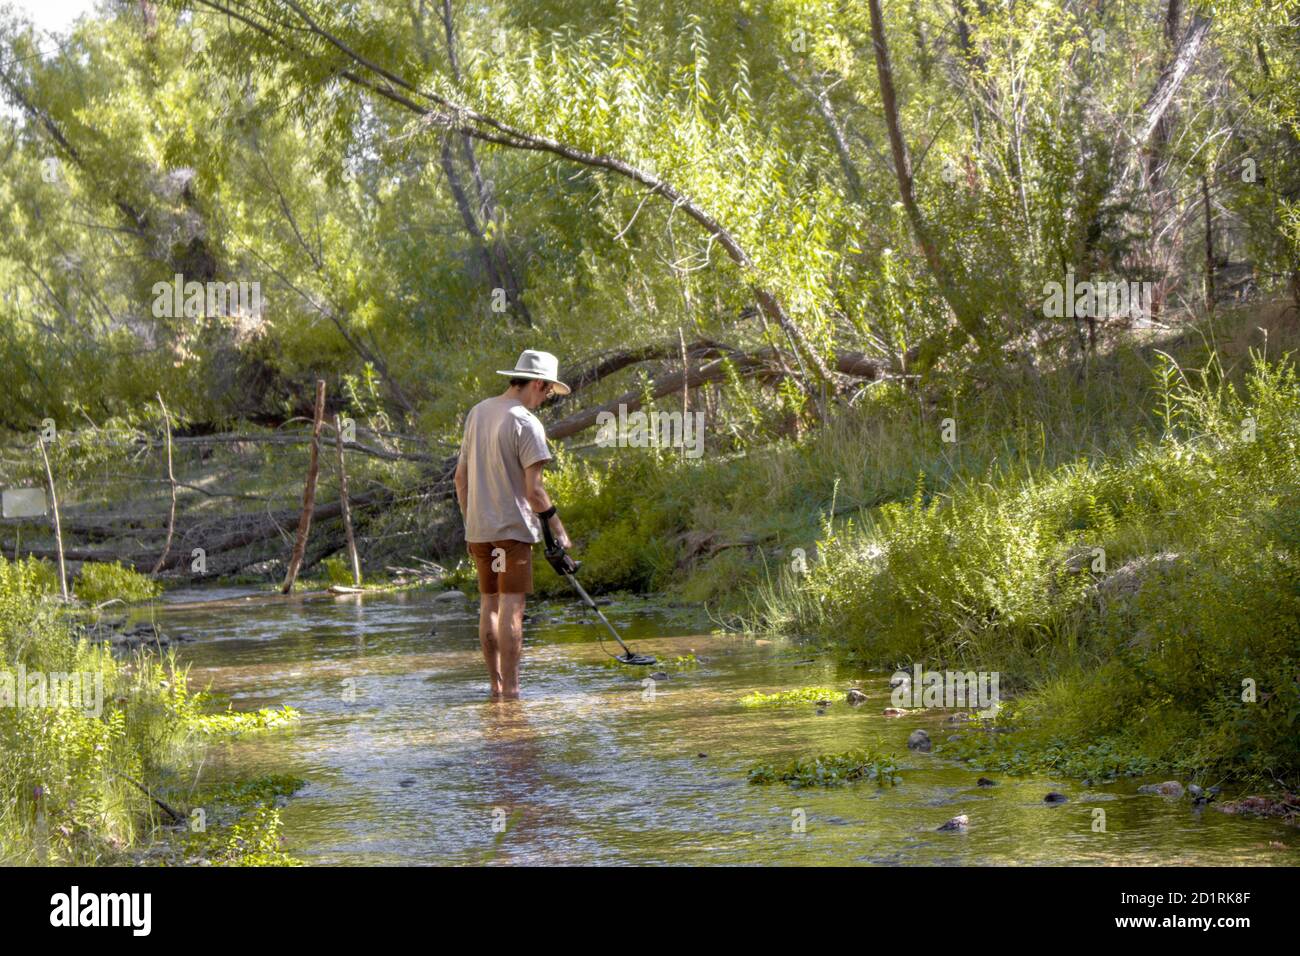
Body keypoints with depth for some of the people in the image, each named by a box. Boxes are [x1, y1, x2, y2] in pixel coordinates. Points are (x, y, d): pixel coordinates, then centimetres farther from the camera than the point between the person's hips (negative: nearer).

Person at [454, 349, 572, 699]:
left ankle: (496, 685, 14)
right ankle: (510, 690, -9)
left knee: (489, 604, 11)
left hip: (478, 527, 7)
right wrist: (558, 530, -6)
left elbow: (460, 477, 15)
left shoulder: (477, 413, 11)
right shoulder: (526, 424, -12)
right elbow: (533, 490, -15)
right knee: (512, 607, -7)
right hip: (512, 527, -7)